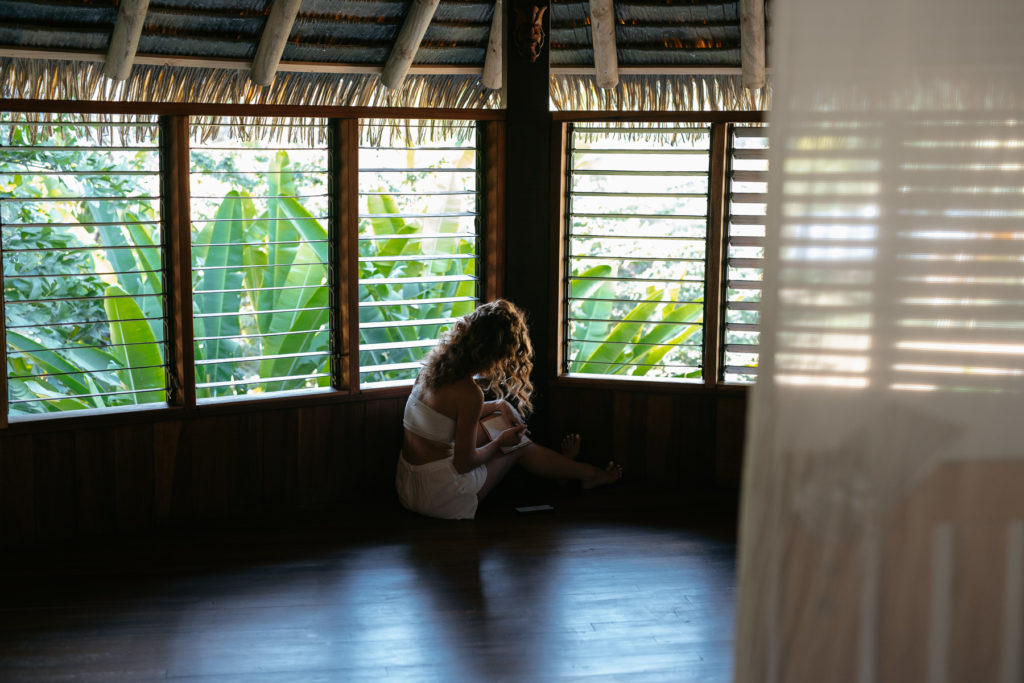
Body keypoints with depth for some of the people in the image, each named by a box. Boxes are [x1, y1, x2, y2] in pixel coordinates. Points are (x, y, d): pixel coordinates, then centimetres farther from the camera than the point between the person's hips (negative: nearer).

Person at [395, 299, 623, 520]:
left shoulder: (433, 365, 0)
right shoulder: (469, 393, -25)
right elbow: (464, 463, -17)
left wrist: (499, 405, 14)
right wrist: (500, 443, 1)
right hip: (440, 498, -7)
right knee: (518, 447, 15)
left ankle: (560, 463, 42)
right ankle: (590, 475, 37)